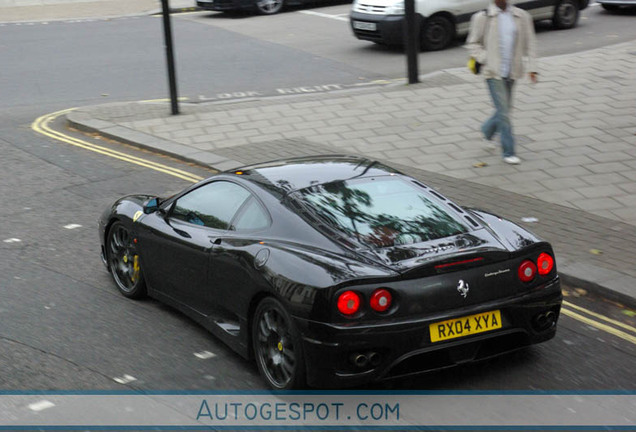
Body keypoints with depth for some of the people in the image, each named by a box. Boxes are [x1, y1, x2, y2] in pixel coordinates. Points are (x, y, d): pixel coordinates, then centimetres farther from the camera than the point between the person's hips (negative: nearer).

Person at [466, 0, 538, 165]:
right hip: (493, 72, -4)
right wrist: (487, 60, -12)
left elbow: (530, 42, 6)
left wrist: (531, 67, -3)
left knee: (504, 109, 14)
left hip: (511, 72, 4)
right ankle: (508, 152, 2)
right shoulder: (482, 17, -5)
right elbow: (472, 44, 1)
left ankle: (487, 131, 44)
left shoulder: (521, 16, 3)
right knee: (503, 111, -6)